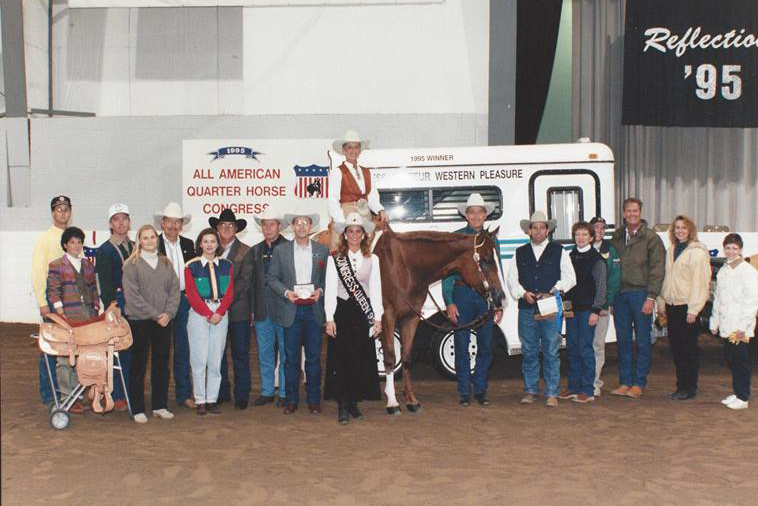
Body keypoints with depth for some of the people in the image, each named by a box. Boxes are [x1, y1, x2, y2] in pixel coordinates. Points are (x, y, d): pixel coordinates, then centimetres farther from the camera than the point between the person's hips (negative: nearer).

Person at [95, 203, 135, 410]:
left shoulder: (135, 248, 16)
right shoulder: (105, 250, -1)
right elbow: (104, 284, -6)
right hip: (118, 304, -5)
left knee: (133, 351, 6)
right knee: (119, 350, -4)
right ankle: (118, 396, 3)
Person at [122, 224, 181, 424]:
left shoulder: (166, 263, 12)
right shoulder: (132, 265, -2)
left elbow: (174, 290, 7)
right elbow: (132, 295, -10)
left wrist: (169, 313, -8)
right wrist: (155, 314, -13)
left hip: (163, 321, 4)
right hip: (139, 321, -4)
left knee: (162, 364, 9)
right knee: (138, 364, 1)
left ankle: (160, 406, 19)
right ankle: (138, 409, 8)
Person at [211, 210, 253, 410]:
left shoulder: (245, 251, 3)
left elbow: (245, 280, -5)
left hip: (238, 309, -2)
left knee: (240, 354, 1)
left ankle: (241, 395, 7)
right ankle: (221, 393, 18)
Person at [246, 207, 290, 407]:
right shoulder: (255, 251, 12)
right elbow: (250, 282, 13)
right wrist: (252, 308, 8)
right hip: (262, 312, 4)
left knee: (286, 354, 2)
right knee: (264, 354, 10)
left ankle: (285, 393, 10)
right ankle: (266, 392, 20)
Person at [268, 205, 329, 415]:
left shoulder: (322, 250, 7)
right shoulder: (281, 250, 6)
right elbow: (272, 278, 5)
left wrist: (320, 290, -10)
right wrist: (286, 292, -10)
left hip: (313, 309, 0)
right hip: (290, 311, 0)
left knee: (314, 357, 3)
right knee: (291, 357, 2)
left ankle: (314, 400, 11)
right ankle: (291, 400, 11)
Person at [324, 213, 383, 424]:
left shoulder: (372, 259, 7)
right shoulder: (334, 259, 2)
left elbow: (375, 290, 6)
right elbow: (330, 290, -1)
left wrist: (377, 318, 0)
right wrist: (329, 319, -8)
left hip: (364, 313, 2)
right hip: (341, 313, -2)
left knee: (361, 359, 4)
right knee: (340, 359, -2)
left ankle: (354, 403, 15)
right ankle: (342, 406, 2)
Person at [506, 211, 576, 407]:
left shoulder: (559, 252, 8)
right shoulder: (520, 253, 12)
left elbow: (569, 278, 5)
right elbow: (512, 279, 9)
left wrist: (554, 290, -11)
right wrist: (524, 293, -8)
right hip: (527, 309, 2)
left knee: (551, 352, -2)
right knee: (529, 352, 6)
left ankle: (551, 393, 2)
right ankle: (530, 391, 15)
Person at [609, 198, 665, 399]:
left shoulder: (651, 238, -2)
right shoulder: (617, 237, 11)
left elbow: (657, 270, -6)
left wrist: (651, 298, -13)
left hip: (640, 294, -4)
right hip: (620, 294, 4)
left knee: (642, 341, 2)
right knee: (623, 340, 8)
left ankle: (638, 383, 10)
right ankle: (625, 381, 15)